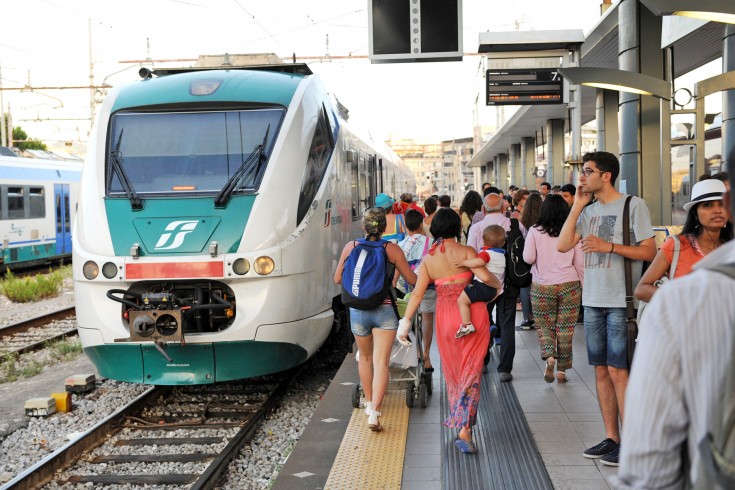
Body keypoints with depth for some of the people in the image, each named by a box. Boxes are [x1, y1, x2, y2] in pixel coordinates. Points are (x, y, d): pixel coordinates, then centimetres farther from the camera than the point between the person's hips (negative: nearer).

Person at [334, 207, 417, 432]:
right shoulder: (392, 249, -7)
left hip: (357, 310, 2)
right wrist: (421, 272, 23)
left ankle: (368, 402, 37)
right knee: (381, 362, -3)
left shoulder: (351, 247, -2)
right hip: (385, 310, -2)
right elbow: (412, 280, 0)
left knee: (365, 357, 23)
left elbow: (338, 278, 6)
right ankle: (375, 411, -14)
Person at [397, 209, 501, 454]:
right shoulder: (466, 251, -8)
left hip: (446, 318, 3)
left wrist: (405, 321, -3)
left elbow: (417, 293, -5)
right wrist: (497, 285, 2)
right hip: (473, 317, -3)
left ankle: (457, 420, 36)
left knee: (452, 372, 21)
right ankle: (464, 429, -9)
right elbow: (485, 276, -20)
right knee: (471, 372, 1)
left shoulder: (428, 259, 1)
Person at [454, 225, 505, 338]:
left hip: (483, 286, -10)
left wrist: (463, 263, -22)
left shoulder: (486, 253, -11)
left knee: (461, 300, -12)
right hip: (495, 289, 10)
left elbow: (479, 262, -34)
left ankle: (466, 325, -20)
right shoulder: (502, 255, 17)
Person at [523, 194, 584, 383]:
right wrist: (583, 287, 12)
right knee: (565, 328, 8)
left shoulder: (535, 231, -4)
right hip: (569, 285, 1)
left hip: (542, 286, -1)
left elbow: (528, 258, -7)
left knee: (544, 325, 13)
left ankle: (549, 357, -11)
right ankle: (562, 369, 12)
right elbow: (580, 264, 2)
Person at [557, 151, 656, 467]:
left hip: (621, 302, -6)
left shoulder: (633, 205, -5)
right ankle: (611, 438, 18)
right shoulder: (589, 211, 13)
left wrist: (608, 246, -18)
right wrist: (577, 205, 1)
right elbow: (563, 245, 2)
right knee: (602, 371, 9)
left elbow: (649, 251, -9)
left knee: (618, 371, -6)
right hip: (593, 301, 6)